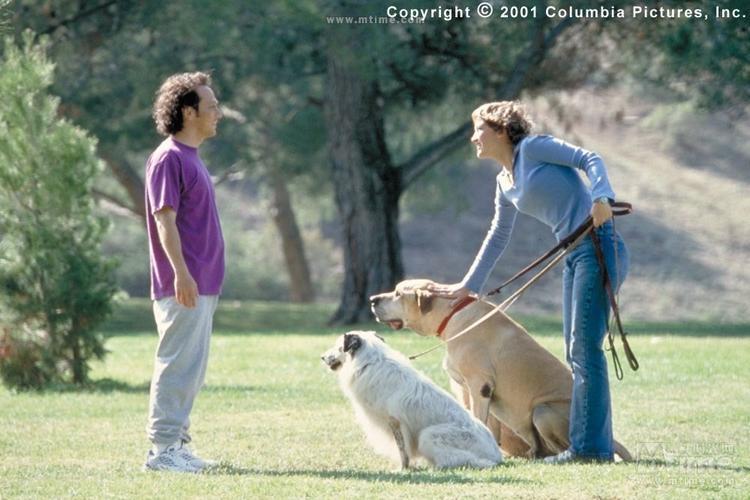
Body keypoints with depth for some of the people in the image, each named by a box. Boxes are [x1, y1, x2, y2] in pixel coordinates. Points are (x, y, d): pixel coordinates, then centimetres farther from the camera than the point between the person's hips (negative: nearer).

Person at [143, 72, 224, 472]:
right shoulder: (169, 158, -12)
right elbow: (164, 220, -19)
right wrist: (181, 274, -25)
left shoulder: (190, 157, 17)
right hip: (183, 286, -10)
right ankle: (162, 448, -5)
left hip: (201, 285, 10)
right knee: (177, 365, -8)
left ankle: (177, 444, 18)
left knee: (192, 368, 12)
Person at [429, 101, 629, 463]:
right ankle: (587, 443, 10)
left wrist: (601, 198, -28)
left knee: (585, 348, -12)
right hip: (573, 257, 9)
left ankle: (590, 446, -13)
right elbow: (497, 238, 30)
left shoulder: (533, 148, -2)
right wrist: (468, 285, 32)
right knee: (576, 353, 7)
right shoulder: (505, 184, 21)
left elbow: (589, 159, -10)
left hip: (598, 247, -9)